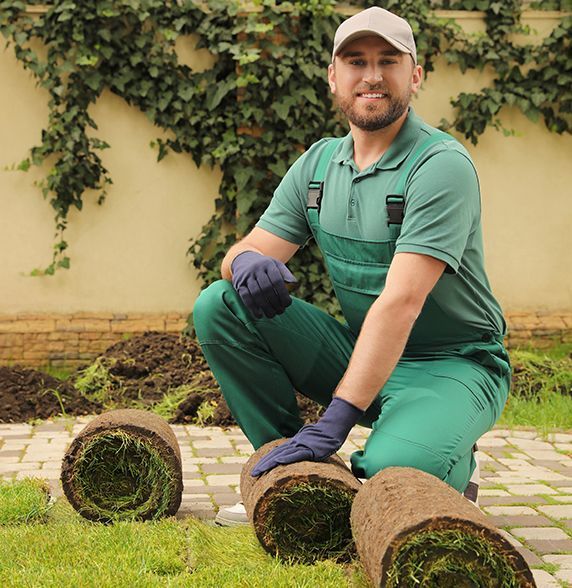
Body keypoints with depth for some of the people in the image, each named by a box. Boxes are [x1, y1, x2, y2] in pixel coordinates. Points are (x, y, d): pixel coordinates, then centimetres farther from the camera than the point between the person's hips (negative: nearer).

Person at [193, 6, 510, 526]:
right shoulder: (318, 163, 4)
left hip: (452, 365, -6)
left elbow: (401, 302, -28)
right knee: (218, 306, -9)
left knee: (391, 472, -36)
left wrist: (334, 421, -36)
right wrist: (246, 260, -26)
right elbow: (249, 249, 2)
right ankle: (288, 470, 1)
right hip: (358, 350, 6)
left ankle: (453, 470, 3)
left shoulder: (442, 165, -18)